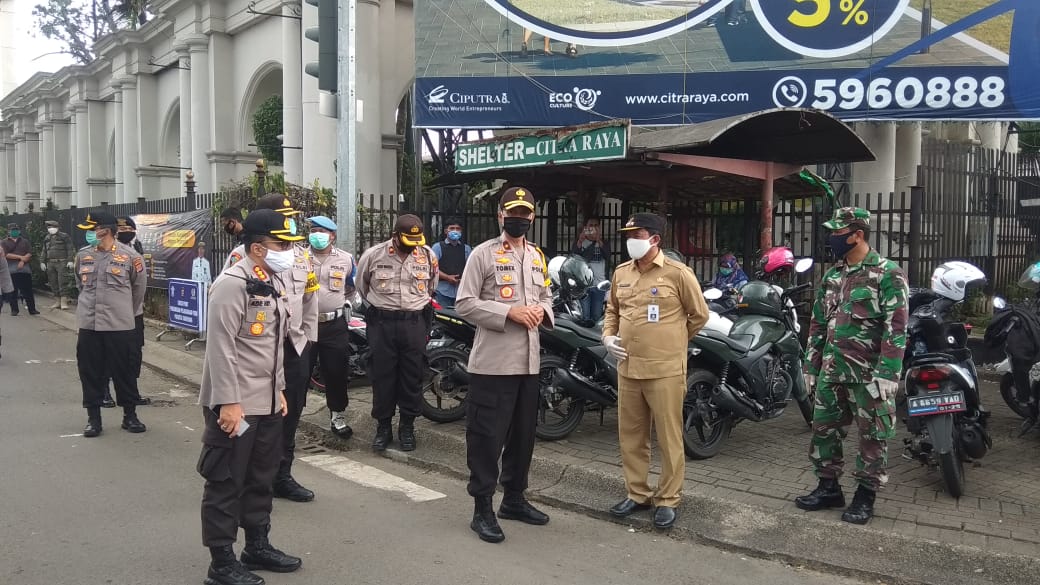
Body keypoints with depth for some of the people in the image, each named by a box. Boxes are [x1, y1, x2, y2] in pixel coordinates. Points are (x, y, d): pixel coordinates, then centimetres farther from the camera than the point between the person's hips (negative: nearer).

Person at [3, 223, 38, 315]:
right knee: (12, 291, 1)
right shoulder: (4, 242, 7)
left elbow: (29, 253, 5)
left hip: (24, 268, 1)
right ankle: (14, 310, 8)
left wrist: (23, 261, -12)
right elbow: (5, 254, -6)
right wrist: (20, 257, -12)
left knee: (28, 290, 1)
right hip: (11, 269, -1)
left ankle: (32, 309, 5)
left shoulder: (25, 241, 14)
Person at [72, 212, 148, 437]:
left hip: (119, 325, -3)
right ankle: (93, 418, 19)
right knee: (90, 372, 7)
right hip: (88, 325, 3)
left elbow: (139, 287, 6)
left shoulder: (129, 256, -7)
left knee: (123, 371, 5)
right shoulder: (83, 256, 3)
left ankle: (130, 415, 18)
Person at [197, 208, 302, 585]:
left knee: (261, 479, 18)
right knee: (225, 484, 2)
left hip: (267, 403, 9)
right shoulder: (232, 284, -16)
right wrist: (228, 402, -22)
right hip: (235, 405, -9)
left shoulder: (274, 284, 12)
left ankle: (257, 546, 32)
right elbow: (221, 348, -20)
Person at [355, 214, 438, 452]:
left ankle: (407, 426, 19)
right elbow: (361, 284, 13)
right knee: (382, 375, 4)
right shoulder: (373, 254, -4)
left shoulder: (428, 255, 2)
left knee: (412, 376, 5)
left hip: (415, 323, 1)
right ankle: (383, 427, 16)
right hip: (382, 323, -1)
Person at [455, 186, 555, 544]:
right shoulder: (483, 254, -4)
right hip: (493, 362, -7)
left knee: (523, 435, 15)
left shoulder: (537, 256, 15)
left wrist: (542, 310, 0)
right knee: (487, 436, -3)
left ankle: (514, 499, 29)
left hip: (528, 362, 7)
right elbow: (465, 304, -9)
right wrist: (509, 313, -19)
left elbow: (547, 296, 25)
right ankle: (482, 509, 7)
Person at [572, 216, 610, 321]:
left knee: (597, 316, 4)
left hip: (599, 285, 1)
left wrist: (599, 241, -24)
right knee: (584, 317, -4)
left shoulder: (603, 242, 11)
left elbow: (607, 255, -9)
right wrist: (580, 241, -23)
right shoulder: (579, 241, 8)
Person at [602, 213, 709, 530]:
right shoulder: (621, 273, 10)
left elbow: (699, 315, 2)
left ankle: (668, 500, 15)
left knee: (669, 438, 3)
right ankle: (637, 493, 26)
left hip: (665, 370, -6)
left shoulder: (678, 273, -7)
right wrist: (608, 337, 6)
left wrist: (672, 342, 8)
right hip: (628, 368, 6)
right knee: (631, 435, 13)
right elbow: (612, 310, 23)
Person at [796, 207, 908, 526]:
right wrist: (811, 366, 14)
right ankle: (828, 487, 25)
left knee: (872, 436, 5)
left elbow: (896, 329, -15)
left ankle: (865, 496, 17)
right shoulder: (832, 276, 11)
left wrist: (887, 375, -20)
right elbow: (818, 324, 16)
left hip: (868, 374, -7)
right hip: (832, 371, 7)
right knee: (823, 428, 11)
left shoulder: (888, 274, -10)